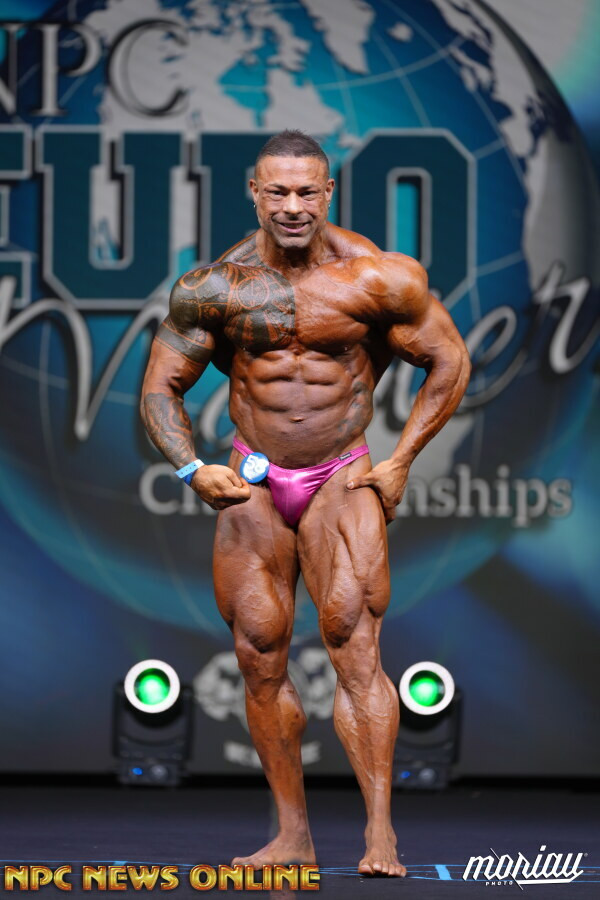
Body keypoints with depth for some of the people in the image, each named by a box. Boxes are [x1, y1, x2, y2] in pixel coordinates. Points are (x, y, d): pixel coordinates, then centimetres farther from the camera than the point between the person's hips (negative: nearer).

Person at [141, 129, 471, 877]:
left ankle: (381, 833, -19)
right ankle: (292, 835, 12)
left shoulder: (378, 278, -10)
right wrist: (191, 470, -10)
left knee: (354, 645, -16)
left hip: (343, 479, -3)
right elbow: (161, 386, 5)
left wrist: (400, 462, -3)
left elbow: (449, 362, 2)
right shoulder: (213, 287, -5)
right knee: (260, 657, 2)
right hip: (253, 482, 3)